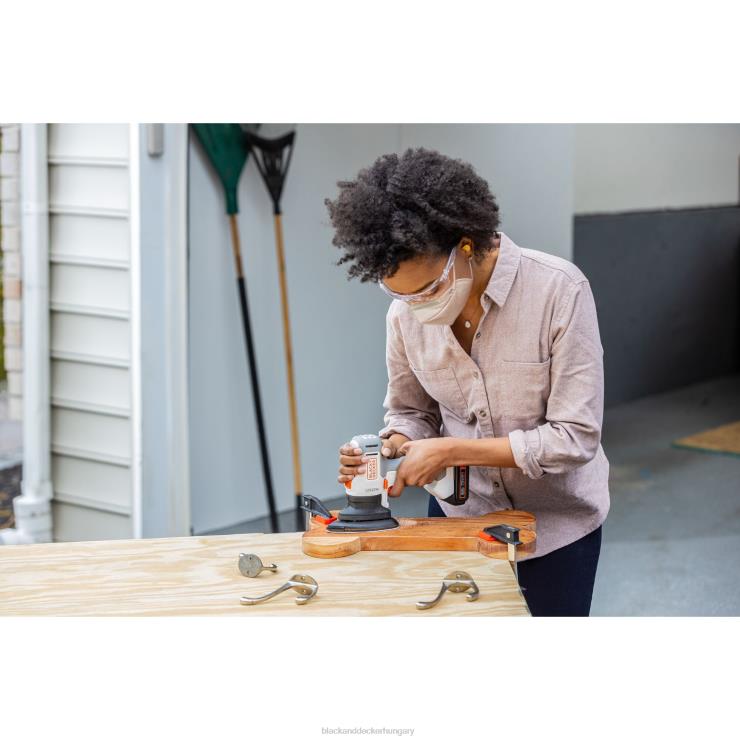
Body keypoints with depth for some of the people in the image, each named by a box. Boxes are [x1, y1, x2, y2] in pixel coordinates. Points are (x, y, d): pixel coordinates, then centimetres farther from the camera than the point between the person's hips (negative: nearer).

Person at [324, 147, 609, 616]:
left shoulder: (558, 289, -25)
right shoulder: (406, 312, -12)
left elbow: (574, 438, -24)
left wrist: (449, 451, -26)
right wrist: (392, 447, -19)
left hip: (556, 520, -3)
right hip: (460, 511, 3)